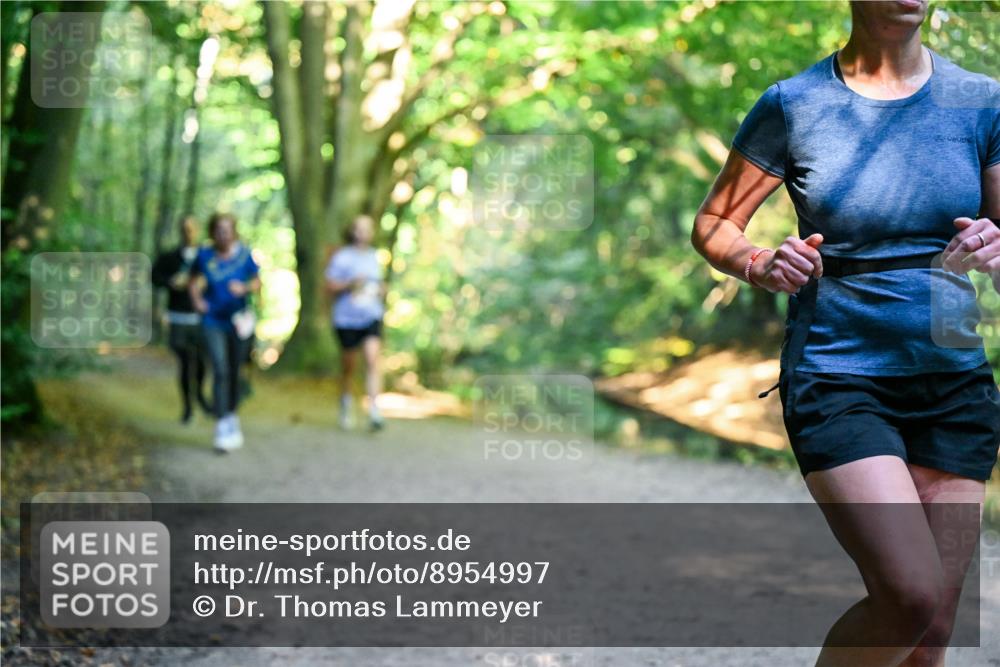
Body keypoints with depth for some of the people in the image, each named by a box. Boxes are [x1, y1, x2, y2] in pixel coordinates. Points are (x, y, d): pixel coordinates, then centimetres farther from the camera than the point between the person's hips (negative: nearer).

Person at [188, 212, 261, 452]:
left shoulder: (244, 255, -5)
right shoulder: (204, 257, -4)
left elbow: (257, 282, 3)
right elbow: (194, 280, 13)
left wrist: (244, 288, -16)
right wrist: (196, 297, -4)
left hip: (238, 320, 2)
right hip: (213, 322, -2)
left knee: (234, 373, 12)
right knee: (220, 371, -14)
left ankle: (232, 417, 33)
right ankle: (222, 426, -16)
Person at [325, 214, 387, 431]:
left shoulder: (374, 256, 13)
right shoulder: (342, 257, -3)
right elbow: (330, 285, -5)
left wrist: (381, 290, 7)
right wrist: (350, 284, -19)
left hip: (372, 317, 3)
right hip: (347, 318, -3)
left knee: (373, 359, -16)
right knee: (348, 366, 9)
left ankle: (374, 409, -22)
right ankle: (345, 402, 34)